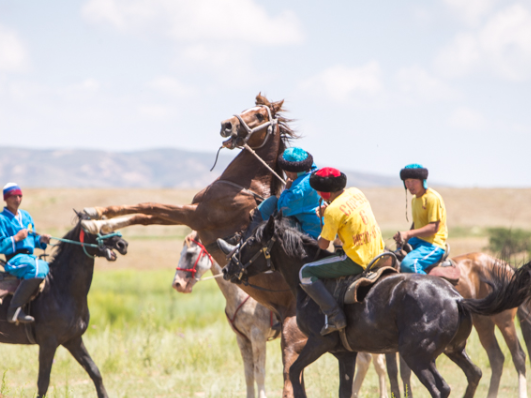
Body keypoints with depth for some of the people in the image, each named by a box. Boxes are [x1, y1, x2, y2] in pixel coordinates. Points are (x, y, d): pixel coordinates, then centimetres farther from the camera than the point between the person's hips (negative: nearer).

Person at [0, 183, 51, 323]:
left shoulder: (26, 216, 18)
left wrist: (40, 239, 6)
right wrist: (16, 238, -17)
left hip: (30, 257, 8)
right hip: (13, 259, -8)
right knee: (36, 269, -36)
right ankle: (14, 310, -35)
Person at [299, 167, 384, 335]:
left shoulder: (333, 211, -18)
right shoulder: (356, 193, 5)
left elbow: (323, 245, -9)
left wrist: (320, 238, 12)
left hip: (357, 261, -9)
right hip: (378, 254, 9)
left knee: (306, 273, -4)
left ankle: (334, 316, -12)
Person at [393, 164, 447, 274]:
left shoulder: (433, 198, -14)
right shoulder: (414, 199, 16)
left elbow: (434, 227, -20)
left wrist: (408, 234, -24)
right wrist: (404, 238, 4)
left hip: (433, 244, -10)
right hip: (417, 241, 10)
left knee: (408, 264, -33)